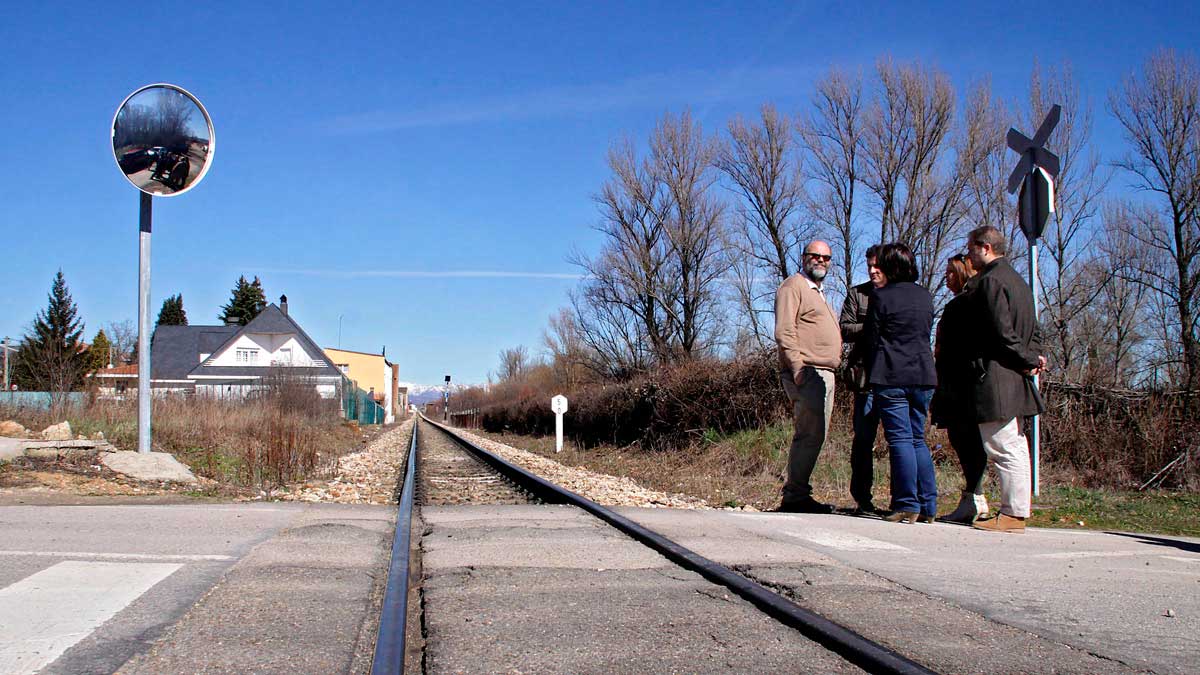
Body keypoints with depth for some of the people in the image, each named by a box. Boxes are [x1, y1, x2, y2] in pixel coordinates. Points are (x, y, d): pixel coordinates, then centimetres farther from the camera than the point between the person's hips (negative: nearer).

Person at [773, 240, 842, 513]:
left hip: (824, 373, 10)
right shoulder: (793, 286, -2)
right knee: (810, 434, -15)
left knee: (814, 436, 6)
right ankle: (795, 495, -13)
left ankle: (796, 494, 8)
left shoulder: (818, 293, 28)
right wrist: (797, 368, -22)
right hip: (806, 373, -10)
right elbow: (784, 331, -13)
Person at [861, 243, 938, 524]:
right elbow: (927, 333, 17)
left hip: (892, 377, -5)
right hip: (923, 375, 6)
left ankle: (908, 506, -6)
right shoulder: (925, 296, 10)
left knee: (900, 439, -4)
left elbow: (871, 338, -2)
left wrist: (871, 372, 11)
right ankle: (928, 506, 10)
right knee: (918, 439, 12)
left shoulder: (881, 296, -7)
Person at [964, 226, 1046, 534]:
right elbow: (1033, 329, 19)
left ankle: (1013, 514, -6)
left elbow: (1002, 331, -18)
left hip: (994, 379, -10)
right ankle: (1015, 509, 16)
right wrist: (1032, 357, 5)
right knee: (1014, 448, 11)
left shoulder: (989, 281, -12)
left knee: (1004, 449, -8)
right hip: (1015, 381, 10)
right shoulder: (1018, 281, 19)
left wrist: (1028, 361, -9)